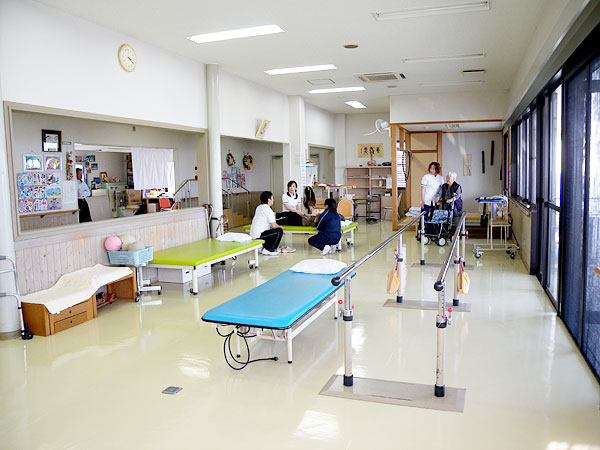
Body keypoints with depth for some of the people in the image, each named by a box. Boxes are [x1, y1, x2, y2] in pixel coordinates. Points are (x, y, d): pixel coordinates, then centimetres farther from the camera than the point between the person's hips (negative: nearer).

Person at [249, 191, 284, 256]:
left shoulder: (259, 207, 13)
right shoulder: (268, 209, -14)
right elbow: (274, 226, -15)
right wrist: (280, 227, 6)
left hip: (252, 235, 10)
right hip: (258, 235, -10)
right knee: (279, 231, -11)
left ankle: (262, 247, 17)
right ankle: (268, 250, -6)